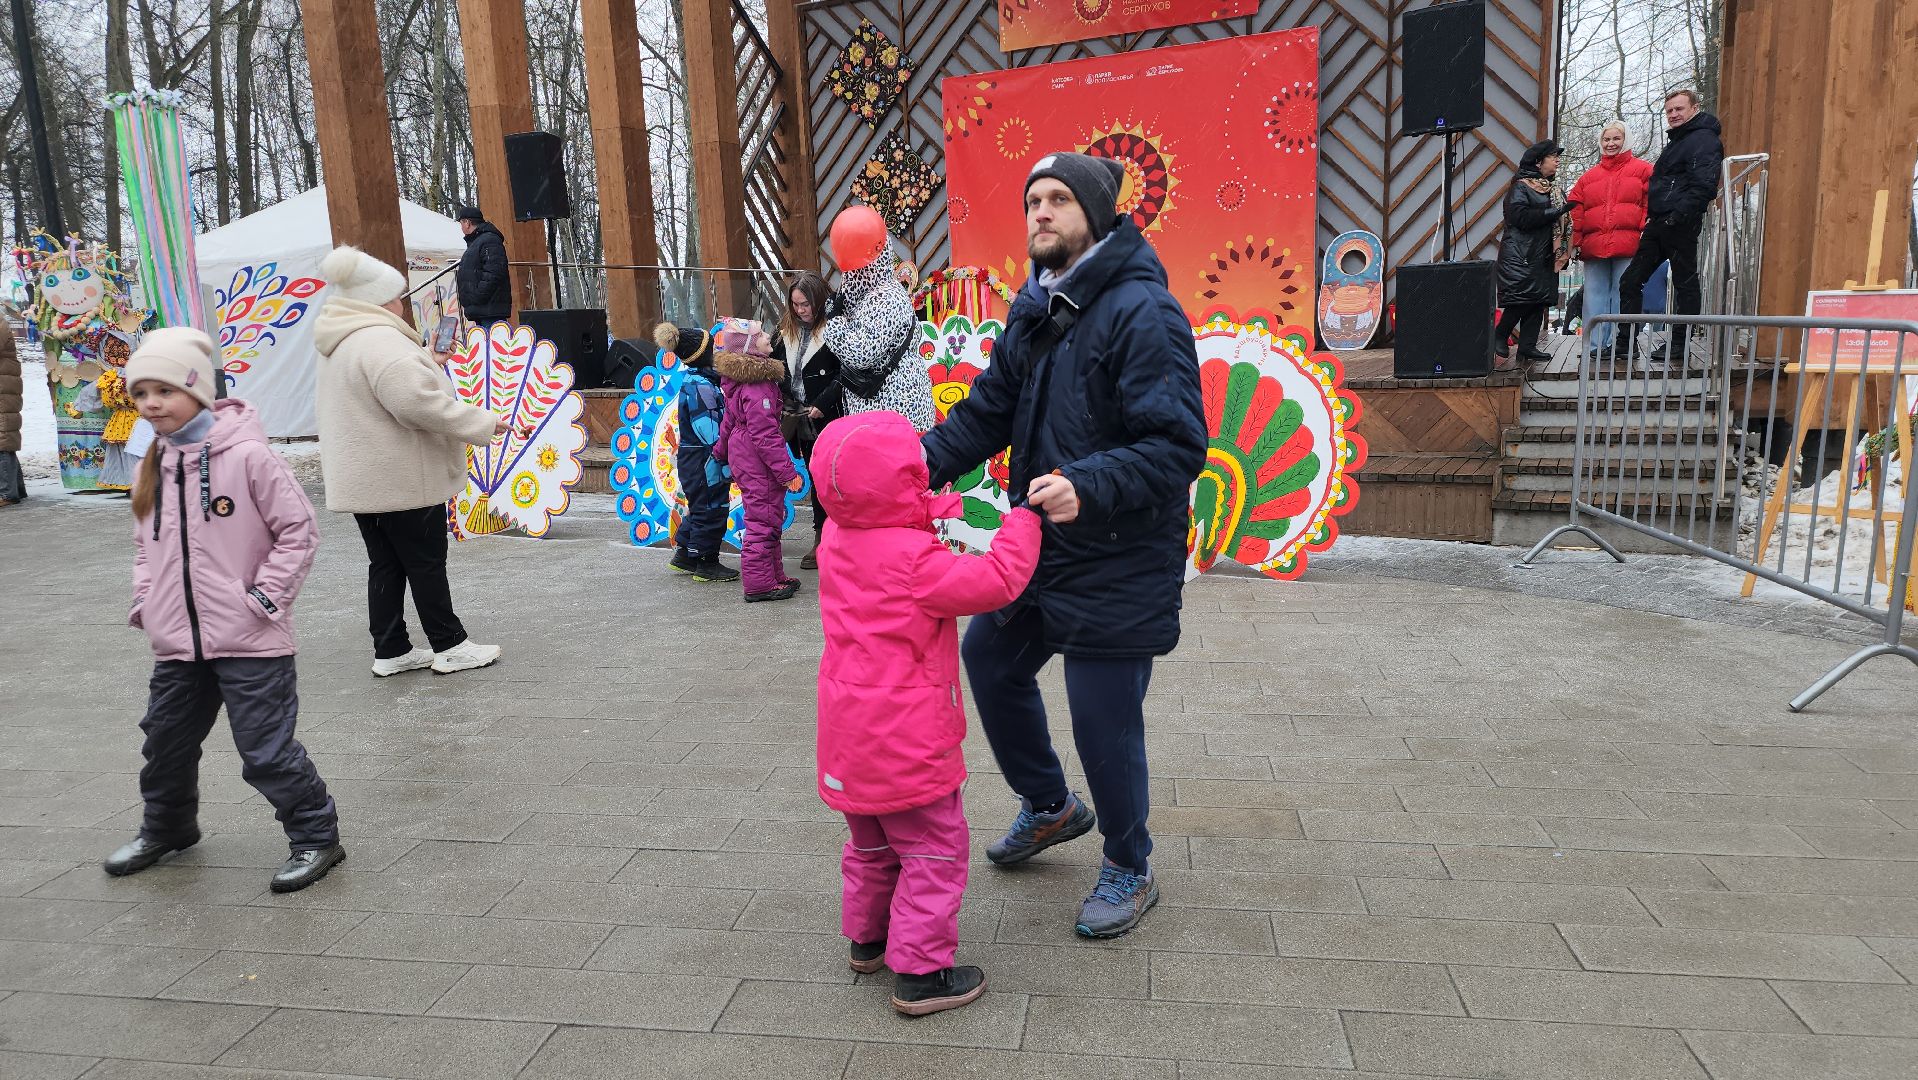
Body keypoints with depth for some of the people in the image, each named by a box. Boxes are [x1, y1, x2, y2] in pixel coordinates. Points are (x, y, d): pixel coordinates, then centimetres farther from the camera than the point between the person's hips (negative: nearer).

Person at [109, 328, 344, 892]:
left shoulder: (247, 455, -13)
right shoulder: (154, 467, 8)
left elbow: (298, 529, -12)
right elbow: (146, 543, 21)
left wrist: (264, 596, -14)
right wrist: (144, 600, 9)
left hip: (250, 642, -7)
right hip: (177, 644, 7)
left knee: (267, 750, -4)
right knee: (165, 744, 21)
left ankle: (315, 835, 13)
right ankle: (165, 828, 44)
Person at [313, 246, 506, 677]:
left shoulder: (343, 344, 16)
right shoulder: (381, 342, -19)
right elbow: (419, 403, -27)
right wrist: (484, 423, -19)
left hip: (363, 478, 10)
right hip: (402, 479, -10)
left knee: (386, 564, 13)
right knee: (427, 562, 0)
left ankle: (391, 651, 17)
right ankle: (450, 646, 10)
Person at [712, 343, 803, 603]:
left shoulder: (737, 383, 10)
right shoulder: (757, 389, -23)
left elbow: (728, 420, 21)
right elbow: (765, 435, -24)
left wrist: (720, 451, 34)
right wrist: (788, 472, -22)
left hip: (741, 457, 11)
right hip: (758, 464, -11)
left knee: (769, 521, 19)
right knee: (763, 521, -3)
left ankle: (774, 575, 28)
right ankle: (760, 584, 3)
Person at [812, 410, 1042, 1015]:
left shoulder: (837, 537, 0)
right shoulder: (914, 560, -24)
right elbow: (998, 580, -22)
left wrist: (932, 512, 8)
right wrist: (1024, 518, -11)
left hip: (849, 733, 9)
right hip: (906, 743, -8)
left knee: (873, 842, 26)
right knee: (935, 851, 6)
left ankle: (866, 937, 41)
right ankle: (920, 973, 12)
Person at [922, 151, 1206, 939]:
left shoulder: (1142, 312, -19)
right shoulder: (1034, 308, 9)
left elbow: (1178, 445, -24)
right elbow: (988, 410, 11)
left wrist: (1089, 487, -37)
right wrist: (920, 461, -4)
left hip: (1119, 563, -9)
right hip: (1038, 544, 9)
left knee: (1104, 719, 0)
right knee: (990, 659, 21)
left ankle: (1129, 870, 28)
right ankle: (1048, 806, 45)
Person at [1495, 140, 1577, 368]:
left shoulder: (1550, 189, 20)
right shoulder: (1520, 186, -5)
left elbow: (1556, 221, 26)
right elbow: (1521, 217, -19)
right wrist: (1556, 212, -17)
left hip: (1543, 254, 8)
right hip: (1520, 256, -8)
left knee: (1539, 301, 3)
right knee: (1522, 298, -15)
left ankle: (1527, 347, 6)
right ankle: (1499, 340, -1)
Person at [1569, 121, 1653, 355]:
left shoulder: (1642, 169, 9)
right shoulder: (1589, 176, 19)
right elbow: (1575, 209, 15)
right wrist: (1575, 240, 5)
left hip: (1628, 247, -3)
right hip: (1594, 246, 3)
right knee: (1595, 295, 2)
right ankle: (1596, 345, 6)